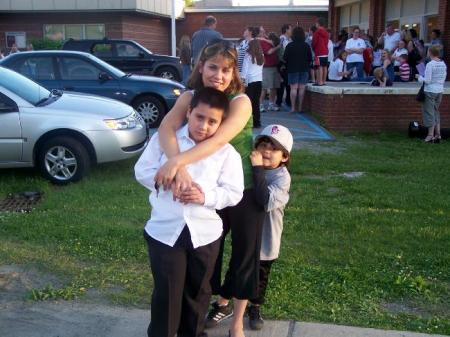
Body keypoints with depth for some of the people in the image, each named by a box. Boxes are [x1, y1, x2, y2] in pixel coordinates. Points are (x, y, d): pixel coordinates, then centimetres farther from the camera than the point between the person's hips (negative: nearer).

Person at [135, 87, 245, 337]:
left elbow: (234, 193, -4)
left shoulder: (227, 152, -4)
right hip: (164, 230, -1)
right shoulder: (164, 138, -2)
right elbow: (142, 171, -1)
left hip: (205, 233, 2)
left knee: (197, 291, 19)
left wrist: (206, 197, -21)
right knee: (166, 292, 8)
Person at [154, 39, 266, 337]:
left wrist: (176, 162, -46)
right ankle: (223, 301, 45)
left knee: (244, 253, 8)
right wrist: (180, 168, -45)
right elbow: (166, 128, -28)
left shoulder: (241, 101, -21)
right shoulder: (190, 97, -10)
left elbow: (219, 140, -36)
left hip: (245, 190, -4)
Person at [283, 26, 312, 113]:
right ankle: (300, 107, 5)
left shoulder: (289, 46, -7)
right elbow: (310, 58, 5)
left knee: (294, 88, -1)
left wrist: (288, 64, 15)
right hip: (304, 69, 2)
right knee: (301, 88, 3)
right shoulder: (306, 46, 0)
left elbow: (285, 58, -4)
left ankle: (293, 107, -2)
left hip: (293, 69, -2)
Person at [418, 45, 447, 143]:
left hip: (430, 91, -7)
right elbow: (444, 78, 10)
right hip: (440, 90, 7)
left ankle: (430, 135, 7)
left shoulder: (430, 64, -17)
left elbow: (427, 80, -18)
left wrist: (420, 77, -1)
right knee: (436, 111, 17)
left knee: (429, 112, 3)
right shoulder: (443, 64, 4)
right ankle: (438, 134, 18)